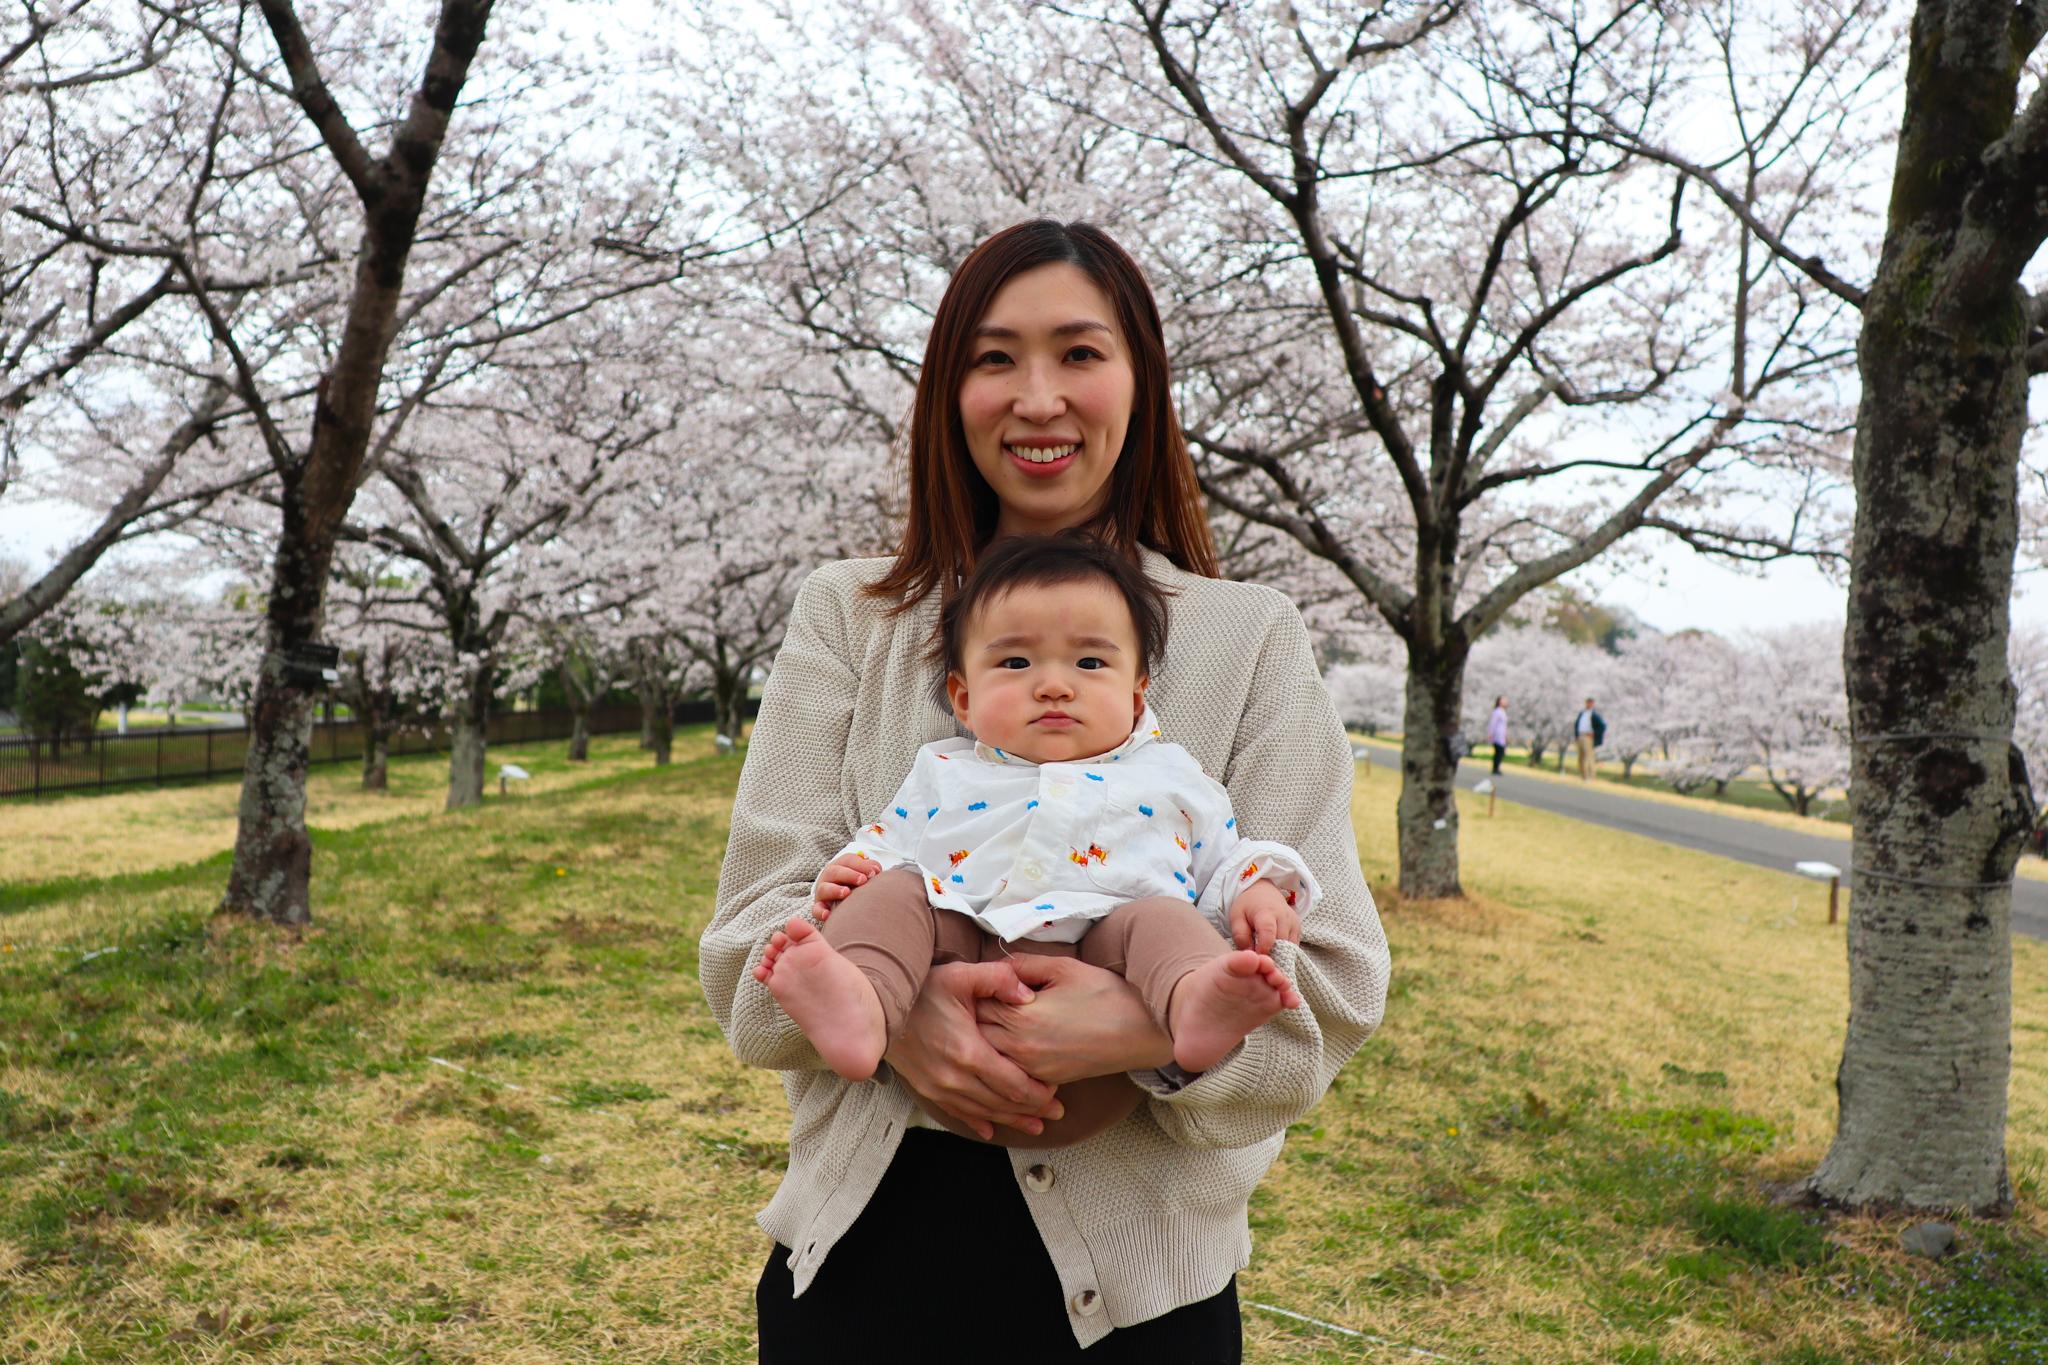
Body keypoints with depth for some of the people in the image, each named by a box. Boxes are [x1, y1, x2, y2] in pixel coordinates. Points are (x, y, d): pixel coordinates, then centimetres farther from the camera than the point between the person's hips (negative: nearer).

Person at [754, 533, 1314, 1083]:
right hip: (964, 947, 1)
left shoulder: (1170, 777, 21)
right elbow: (885, 846, 22)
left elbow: (1223, 859, 22)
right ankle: (861, 1007, -46)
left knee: (1159, 914, -26)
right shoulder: (943, 775, 23)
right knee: (895, 891, -18)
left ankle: (1194, 1000, -58)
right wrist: (854, 870, -1)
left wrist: (1254, 890, -1)